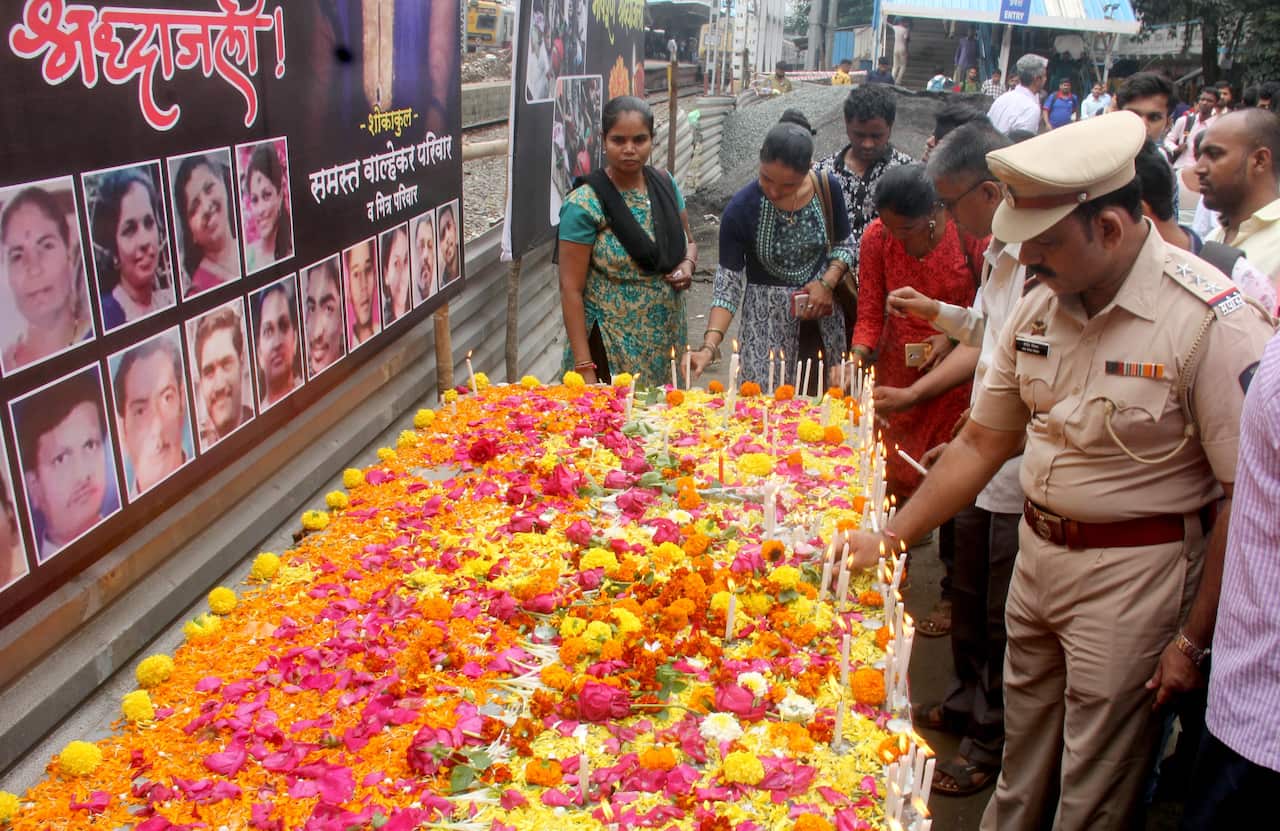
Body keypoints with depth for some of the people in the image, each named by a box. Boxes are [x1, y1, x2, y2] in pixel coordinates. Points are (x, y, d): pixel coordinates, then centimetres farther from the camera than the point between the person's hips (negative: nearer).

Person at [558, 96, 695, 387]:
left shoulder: (665, 183, 3)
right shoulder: (585, 204, -14)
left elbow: (688, 241, 19)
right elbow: (571, 289, -14)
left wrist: (688, 264, -5)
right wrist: (584, 367, -18)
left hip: (668, 338, 5)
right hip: (611, 347, -5)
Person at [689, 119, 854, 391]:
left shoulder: (827, 188, -7)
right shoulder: (741, 209, -15)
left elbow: (845, 245, 9)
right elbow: (728, 284, -11)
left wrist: (827, 282, -10)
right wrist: (709, 346, -22)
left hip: (822, 318, 2)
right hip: (767, 321, -2)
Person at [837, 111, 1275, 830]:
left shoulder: (1210, 320, -20)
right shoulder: (1041, 304, 0)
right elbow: (982, 443, 8)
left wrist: (1195, 640, -13)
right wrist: (888, 539, 5)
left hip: (1134, 574, -5)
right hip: (1037, 551, 6)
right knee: (1021, 772, 21)